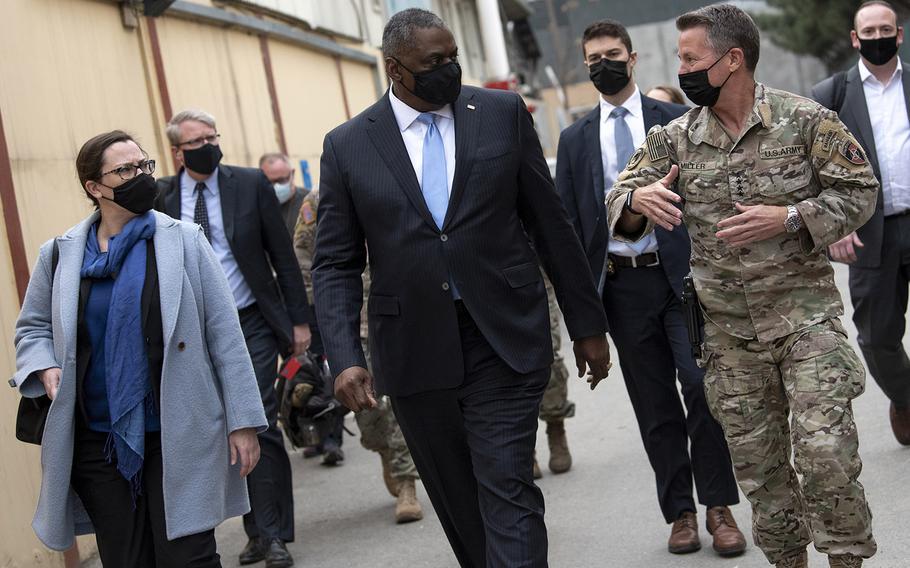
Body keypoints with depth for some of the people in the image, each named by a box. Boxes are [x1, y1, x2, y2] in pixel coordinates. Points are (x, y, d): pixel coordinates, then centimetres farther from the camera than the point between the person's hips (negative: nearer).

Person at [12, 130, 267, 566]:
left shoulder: (183, 241, -1)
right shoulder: (60, 254, 4)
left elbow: (224, 334, -2)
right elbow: (32, 328, 18)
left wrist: (242, 420, -5)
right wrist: (45, 368, -4)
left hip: (178, 438, -2)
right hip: (97, 444, 2)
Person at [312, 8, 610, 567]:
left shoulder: (502, 112, 3)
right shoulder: (348, 145, 2)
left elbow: (550, 222, 7)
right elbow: (336, 265, 3)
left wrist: (588, 324, 8)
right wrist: (346, 357, -11)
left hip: (502, 339, -1)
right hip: (415, 350, 1)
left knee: (508, 494, -9)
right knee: (459, 506, 11)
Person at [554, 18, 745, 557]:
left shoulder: (677, 121, 5)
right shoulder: (575, 139, 10)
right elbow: (567, 220, 10)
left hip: (682, 274, -2)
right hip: (622, 284, 2)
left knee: (702, 386, -10)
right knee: (656, 407, 6)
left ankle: (719, 508, 2)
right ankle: (680, 511, 16)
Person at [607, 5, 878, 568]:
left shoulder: (806, 120, -7)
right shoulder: (676, 137, 3)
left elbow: (860, 191, -3)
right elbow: (620, 208, 5)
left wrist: (788, 218, -19)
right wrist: (639, 199, -20)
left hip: (805, 315, -4)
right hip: (729, 331, 4)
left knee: (824, 450, -11)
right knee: (757, 461, 11)